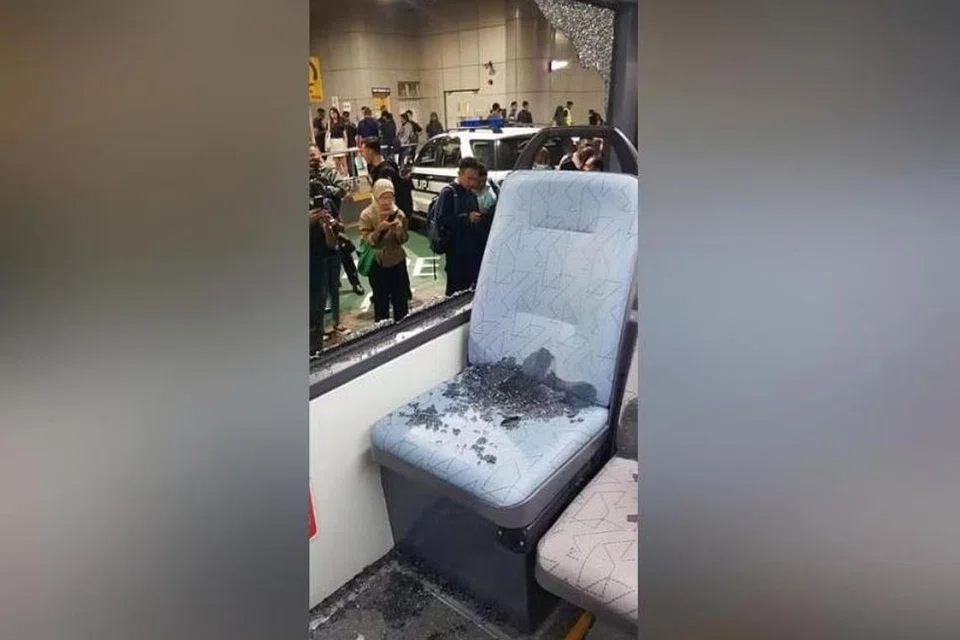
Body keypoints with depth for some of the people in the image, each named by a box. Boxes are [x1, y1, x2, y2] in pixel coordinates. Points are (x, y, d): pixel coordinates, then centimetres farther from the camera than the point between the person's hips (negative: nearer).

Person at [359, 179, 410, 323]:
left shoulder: (398, 213, -5)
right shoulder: (367, 215, -12)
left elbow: (404, 240, -3)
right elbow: (368, 240, -17)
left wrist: (399, 229, -23)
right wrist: (380, 229, -32)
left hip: (397, 262, 3)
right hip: (377, 264, -2)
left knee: (400, 299, 14)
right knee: (381, 301, 8)